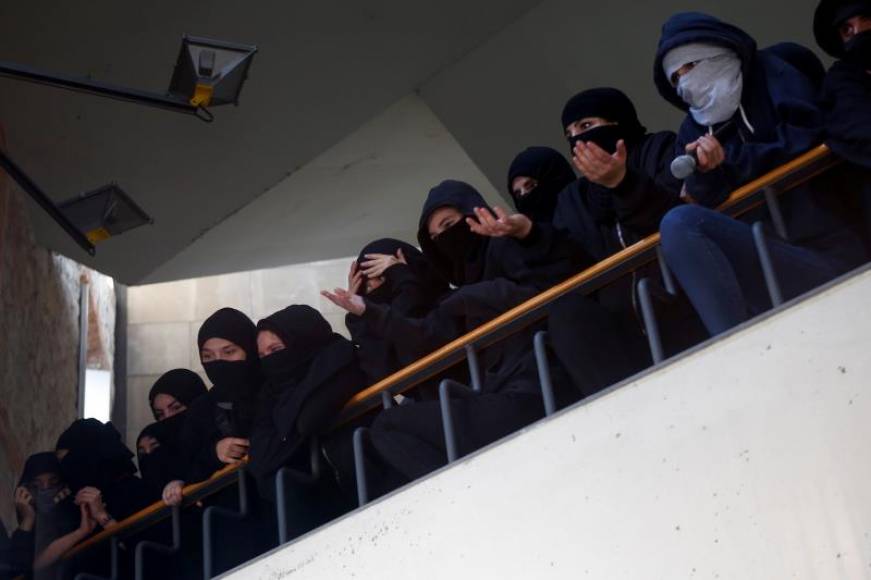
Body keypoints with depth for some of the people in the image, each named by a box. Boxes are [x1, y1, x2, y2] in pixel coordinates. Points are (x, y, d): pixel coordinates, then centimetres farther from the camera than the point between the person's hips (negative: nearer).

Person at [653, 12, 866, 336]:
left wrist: (730, 161, -3)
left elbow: (811, 144, -5)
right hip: (765, 258, 5)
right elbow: (703, 208, 10)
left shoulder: (773, 76, 11)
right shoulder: (694, 133, 21)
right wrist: (704, 175, -11)